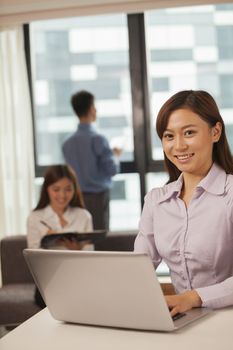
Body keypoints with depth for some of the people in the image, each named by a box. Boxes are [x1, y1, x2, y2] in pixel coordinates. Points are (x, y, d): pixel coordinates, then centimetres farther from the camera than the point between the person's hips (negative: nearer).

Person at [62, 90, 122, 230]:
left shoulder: (68, 143, 3)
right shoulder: (98, 139, -14)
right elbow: (112, 169, -13)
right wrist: (116, 155, 8)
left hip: (77, 196, 5)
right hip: (98, 195, -5)